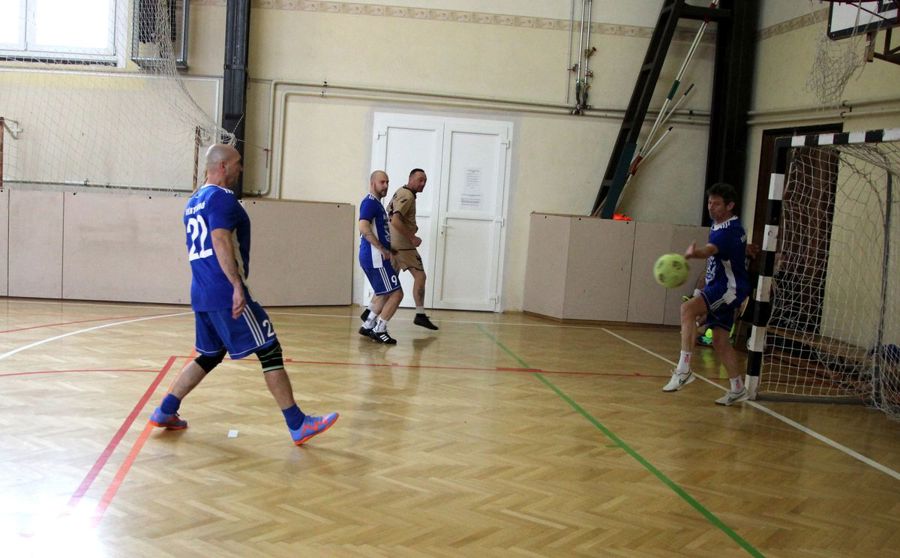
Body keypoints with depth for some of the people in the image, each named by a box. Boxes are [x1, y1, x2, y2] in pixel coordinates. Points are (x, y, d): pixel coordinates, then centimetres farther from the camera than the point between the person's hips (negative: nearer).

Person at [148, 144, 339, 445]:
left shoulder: (194, 201, 19)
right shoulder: (222, 197, -10)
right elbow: (221, 241, -22)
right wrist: (238, 286, -26)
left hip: (202, 294, 10)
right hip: (226, 293, -10)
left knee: (209, 356, 20)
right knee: (270, 351, -6)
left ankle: (165, 412, 19)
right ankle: (298, 425, -5)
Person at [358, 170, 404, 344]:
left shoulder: (376, 203, 19)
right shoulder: (370, 202, -12)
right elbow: (364, 228, -26)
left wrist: (387, 250, 19)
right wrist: (383, 250, -23)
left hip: (375, 257, 10)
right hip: (375, 257, -10)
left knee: (384, 294, 21)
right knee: (396, 293, -7)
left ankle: (367, 326, 25)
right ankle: (379, 331, -1)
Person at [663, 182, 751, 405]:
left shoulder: (729, 230, -21)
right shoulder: (720, 225, 9)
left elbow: (710, 250, -44)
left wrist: (692, 253, -62)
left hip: (729, 287, -11)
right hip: (719, 287, 11)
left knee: (688, 308, -30)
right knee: (719, 340, 9)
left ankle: (683, 368, -33)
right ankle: (738, 389, 18)